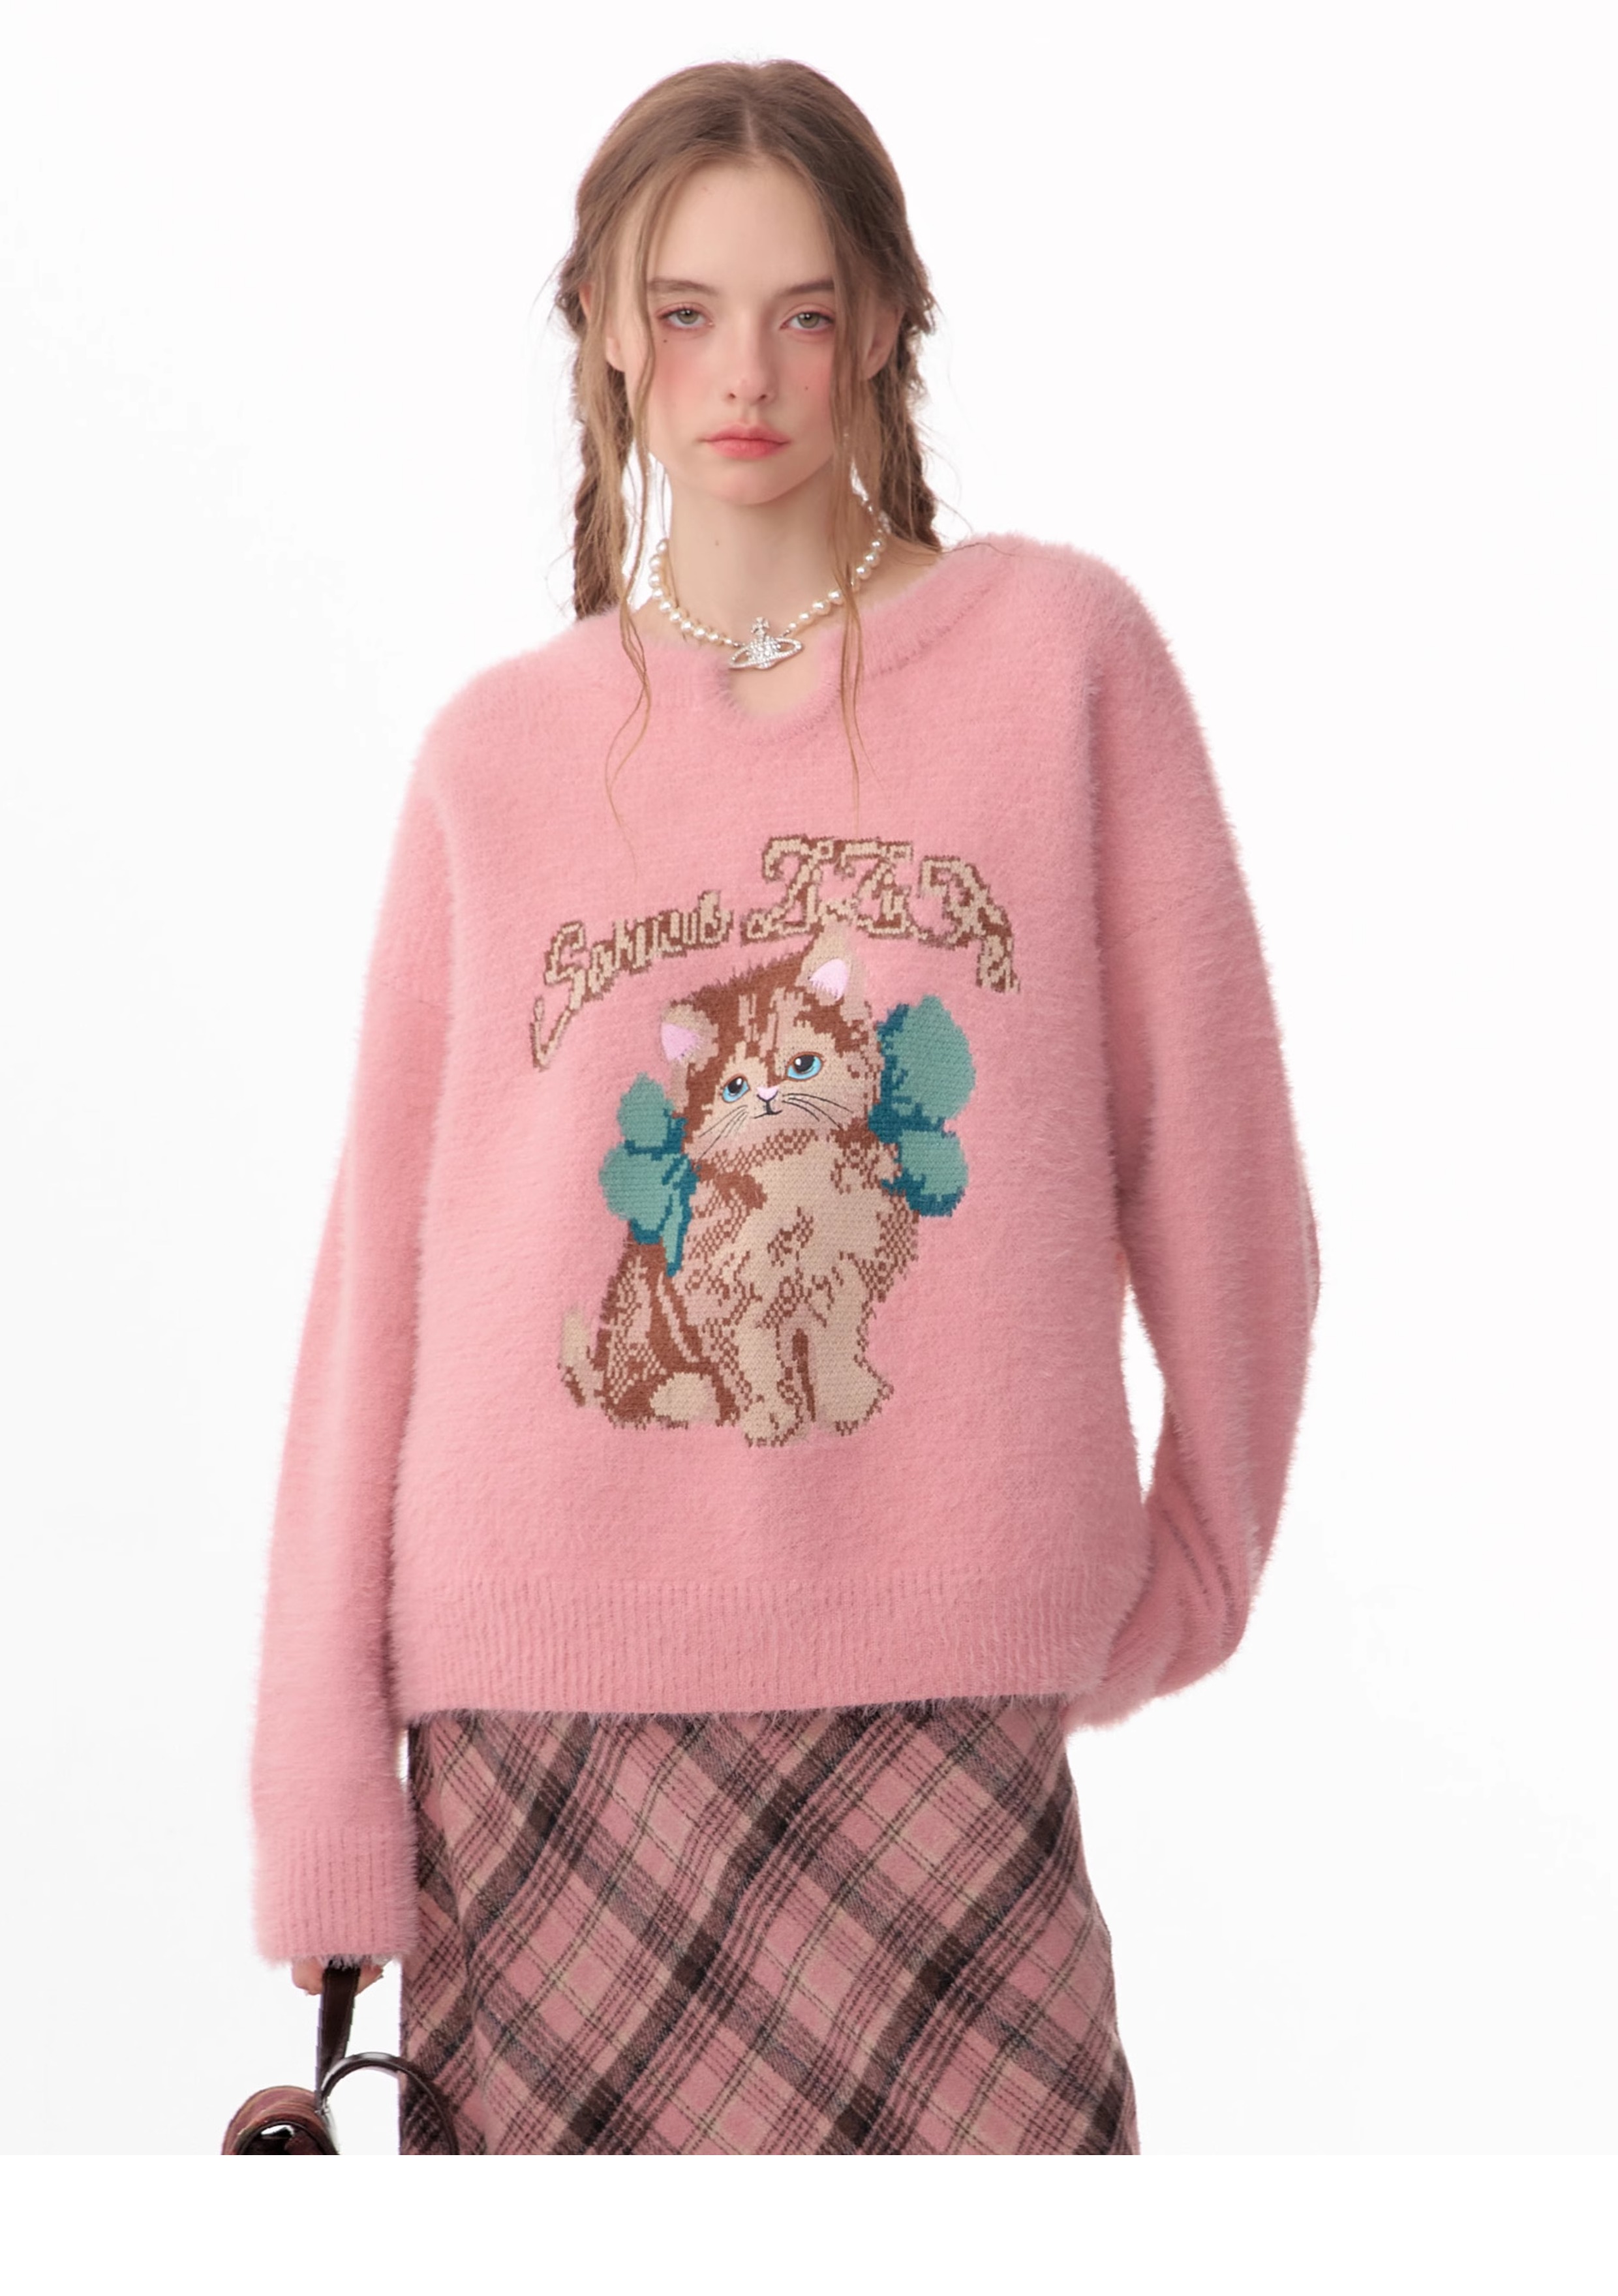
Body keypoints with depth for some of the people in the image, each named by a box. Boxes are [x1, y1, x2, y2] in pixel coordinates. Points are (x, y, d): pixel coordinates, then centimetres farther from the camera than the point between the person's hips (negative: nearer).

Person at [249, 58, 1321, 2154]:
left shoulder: (1058, 650, 2)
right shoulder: (496, 752, 7)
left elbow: (1211, 1153, 5)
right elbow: (383, 1259, 6)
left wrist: (1195, 1569, 10)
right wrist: (326, 1785, 2)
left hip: (943, 1694, -1)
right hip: (540, 1700, 2)